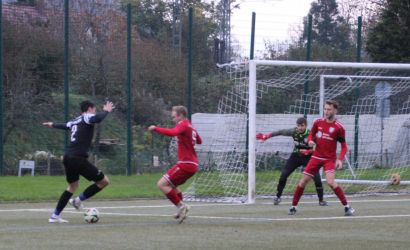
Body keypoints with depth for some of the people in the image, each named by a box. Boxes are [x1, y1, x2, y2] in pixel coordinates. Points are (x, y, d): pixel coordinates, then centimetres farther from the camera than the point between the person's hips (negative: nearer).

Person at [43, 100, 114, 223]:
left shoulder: (75, 121, 18)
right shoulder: (87, 118, -4)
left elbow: (65, 125, 41)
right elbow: (97, 118, -29)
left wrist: (52, 125, 62)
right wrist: (106, 111, -10)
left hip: (68, 157, 9)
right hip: (78, 159, -9)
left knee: (73, 185, 28)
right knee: (104, 181, -1)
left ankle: (55, 216, 28)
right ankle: (78, 201, 7)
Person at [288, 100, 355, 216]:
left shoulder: (339, 127, -9)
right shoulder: (318, 122, 1)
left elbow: (344, 146, -4)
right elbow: (311, 134, 17)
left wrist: (340, 159, -18)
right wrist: (310, 140, -7)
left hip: (330, 159, -4)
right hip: (316, 157, 4)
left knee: (330, 181, -25)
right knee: (303, 181, 1)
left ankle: (347, 206, -14)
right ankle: (293, 206, 16)